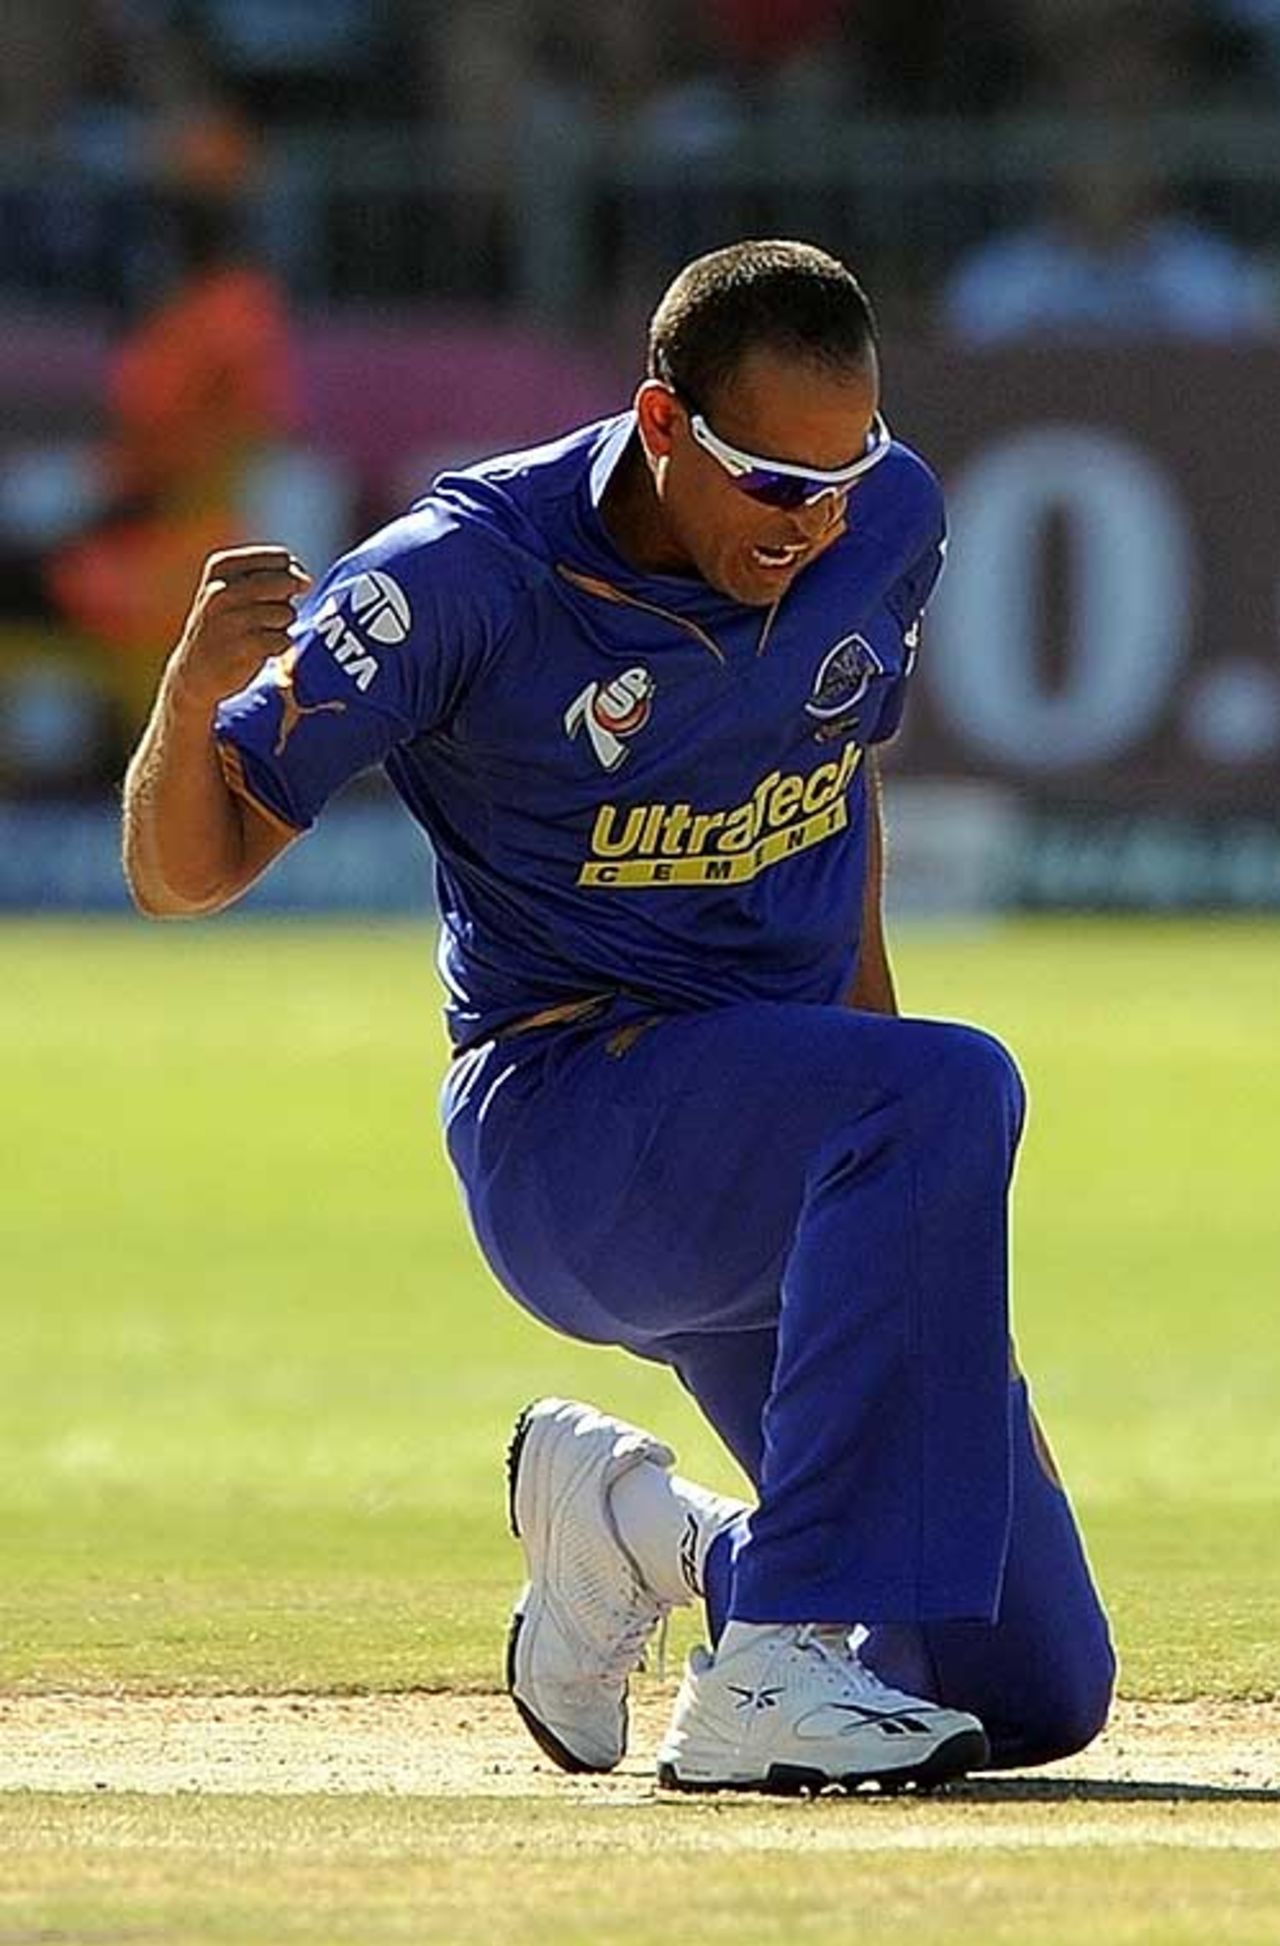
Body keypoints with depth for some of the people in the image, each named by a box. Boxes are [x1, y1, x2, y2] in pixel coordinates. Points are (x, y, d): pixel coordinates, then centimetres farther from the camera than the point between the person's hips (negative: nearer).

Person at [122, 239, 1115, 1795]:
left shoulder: (885, 524, -1)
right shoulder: (467, 575, -17)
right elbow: (181, 873, -16)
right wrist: (193, 695, -36)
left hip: (778, 1168, 6)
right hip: (563, 1122, -6)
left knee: (1032, 1694, -1)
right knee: (952, 1086, -37)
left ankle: (628, 1518, 22)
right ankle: (771, 1670, -35)